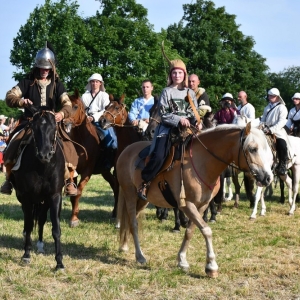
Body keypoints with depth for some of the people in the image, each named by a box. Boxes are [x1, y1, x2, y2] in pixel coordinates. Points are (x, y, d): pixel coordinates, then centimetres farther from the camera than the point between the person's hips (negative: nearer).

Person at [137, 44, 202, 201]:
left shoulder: (190, 93, 15)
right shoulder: (167, 92, 4)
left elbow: (196, 112, 14)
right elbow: (163, 114, -3)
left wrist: (198, 122, -8)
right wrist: (179, 119, -17)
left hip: (187, 129, 4)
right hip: (169, 128, -4)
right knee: (159, 156, -24)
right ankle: (145, 182, -8)